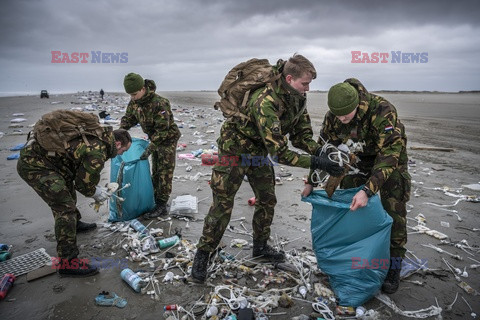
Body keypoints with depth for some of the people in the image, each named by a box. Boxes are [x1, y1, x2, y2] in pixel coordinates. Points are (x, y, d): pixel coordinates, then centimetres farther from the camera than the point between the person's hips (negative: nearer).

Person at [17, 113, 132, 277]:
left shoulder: (98, 136, 7)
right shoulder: (98, 153, -23)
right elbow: (82, 183, -12)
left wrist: (94, 187, 14)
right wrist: (94, 193, 6)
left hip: (35, 152, 11)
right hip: (33, 165, -11)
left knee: (67, 190, 28)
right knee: (65, 207, -12)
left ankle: (75, 223, 52)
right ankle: (68, 262, -8)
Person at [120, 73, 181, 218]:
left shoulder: (159, 103, -31)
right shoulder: (134, 102, -6)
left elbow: (162, 130, -30)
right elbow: (128, 118, 9)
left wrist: (149, 148, -31)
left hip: (168, 138, -8)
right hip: (155, 138, 8)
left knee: (164, 172, -5)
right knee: (155, 171, 13)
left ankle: (161, 206, 0)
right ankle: (156, 199, 24)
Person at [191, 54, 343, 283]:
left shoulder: (297, 97, -9)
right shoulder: (266, 102, -36)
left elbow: (301, 135, -3)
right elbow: (279, 153, -36)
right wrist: (315, 163, -35)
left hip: (259, 151, 8)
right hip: (235, 149, -8)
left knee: (267, 200, 11)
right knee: (222, 205, -4)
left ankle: (260, 246, 31)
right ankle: (202, 255, 13)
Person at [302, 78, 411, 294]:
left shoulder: (382, 111, -37)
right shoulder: (333, 116, -20)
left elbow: (389, 154, -40)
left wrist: (368, 190, -49)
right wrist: (311, 182, -8)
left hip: (391, 155, -4)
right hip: (360, 157, 5)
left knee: (393, 210, -8)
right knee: (349, 201, 2)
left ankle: (394, 266, 6)